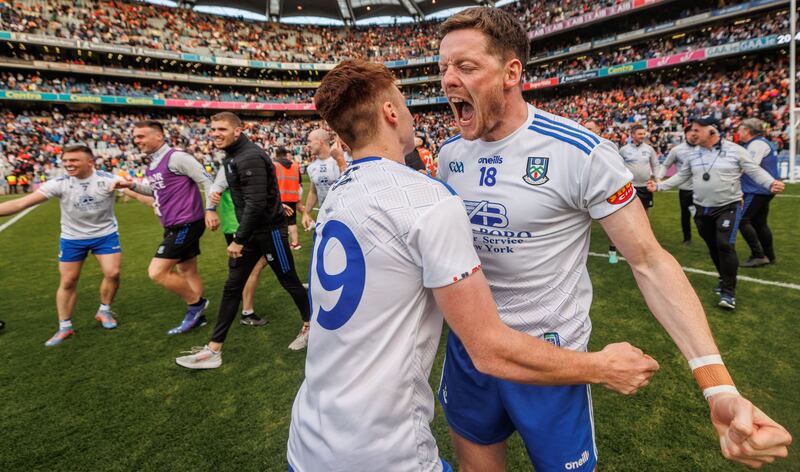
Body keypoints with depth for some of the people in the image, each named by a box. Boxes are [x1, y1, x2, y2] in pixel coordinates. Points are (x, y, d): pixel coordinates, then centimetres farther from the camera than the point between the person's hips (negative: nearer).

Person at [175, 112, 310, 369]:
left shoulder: (250, 157, -19)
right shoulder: (231, 157, 11)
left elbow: (256, 203, -25)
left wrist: (239, 239, -21)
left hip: (270, 230, -9)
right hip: (249, 230, 9)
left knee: (289, 282, 7)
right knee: (232, 288, 8)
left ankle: (309, 326, 31)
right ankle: (214, 350, 16)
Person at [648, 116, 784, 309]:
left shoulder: (735, 150, -7)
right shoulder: (694, 154, 5)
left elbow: (755, 171, -5)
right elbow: (681, 176, 12)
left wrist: (771, 183, -23)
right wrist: (659, 186, 4)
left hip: (728, 208, -4)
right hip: (702, 210, 5)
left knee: (725, 245, -15)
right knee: (713, 248, 14)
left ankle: (729, 291, -4)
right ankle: (725, 279, 36)